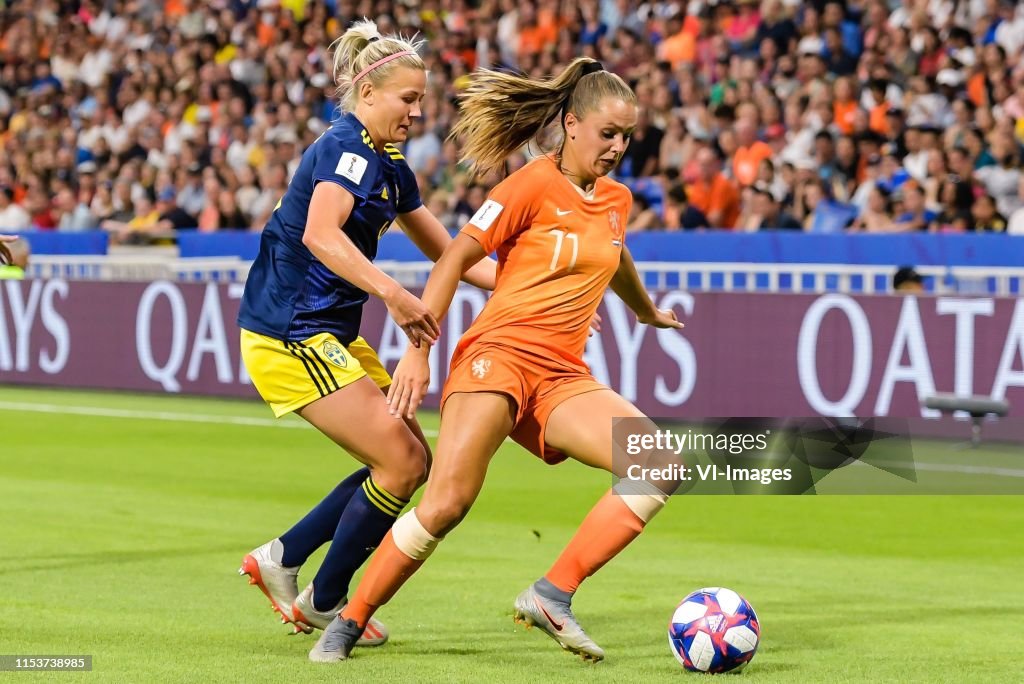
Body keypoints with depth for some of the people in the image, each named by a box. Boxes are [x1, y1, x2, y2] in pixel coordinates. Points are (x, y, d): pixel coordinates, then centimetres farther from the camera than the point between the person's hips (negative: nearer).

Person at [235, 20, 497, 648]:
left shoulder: (390, 166, 14)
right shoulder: (346, 148, -16)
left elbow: (449, 253, 23)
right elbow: (320, 234, -34)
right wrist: (393, 294, -43)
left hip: (333, 336, 10)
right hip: (291, 336, -10)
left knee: (414, 460, 10)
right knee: (402, 463, -8)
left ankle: (281, 559, 16)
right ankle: (323, 603, 7)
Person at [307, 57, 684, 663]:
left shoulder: (616, 201, 16)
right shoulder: (534, 185, -3)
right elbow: (457, 259, -2)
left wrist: (648, 311, 59)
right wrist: (417, 350, -8)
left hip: (563, 378, 6)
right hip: (499, 356, -6)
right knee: (447, 503, -20)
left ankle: (552, 596, -16)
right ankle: (347, 624, -2)